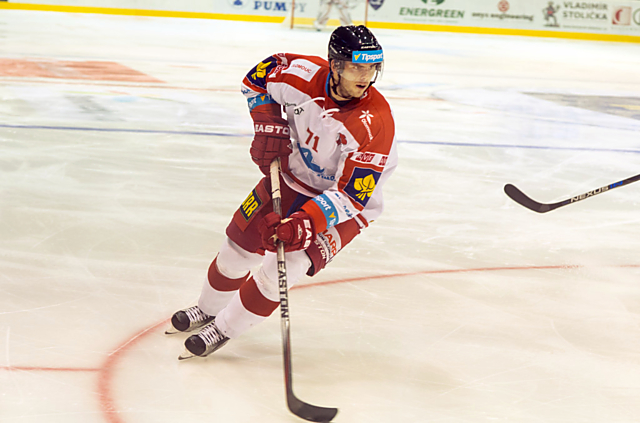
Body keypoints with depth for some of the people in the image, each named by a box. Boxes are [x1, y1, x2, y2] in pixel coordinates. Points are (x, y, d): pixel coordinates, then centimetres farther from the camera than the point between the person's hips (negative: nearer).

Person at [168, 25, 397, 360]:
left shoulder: (375, 122, -34)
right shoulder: (303, 73, -22)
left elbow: (352, 194, -33)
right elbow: (257, 78, 1)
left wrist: (306, 221, -43)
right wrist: (268, 126, -10)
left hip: (343, 205, -4)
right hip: (292, 174, 5)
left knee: (287, 263, -18)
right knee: (241, 244, 9)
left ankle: (225, 328, 4)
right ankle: (209, 308, 39)